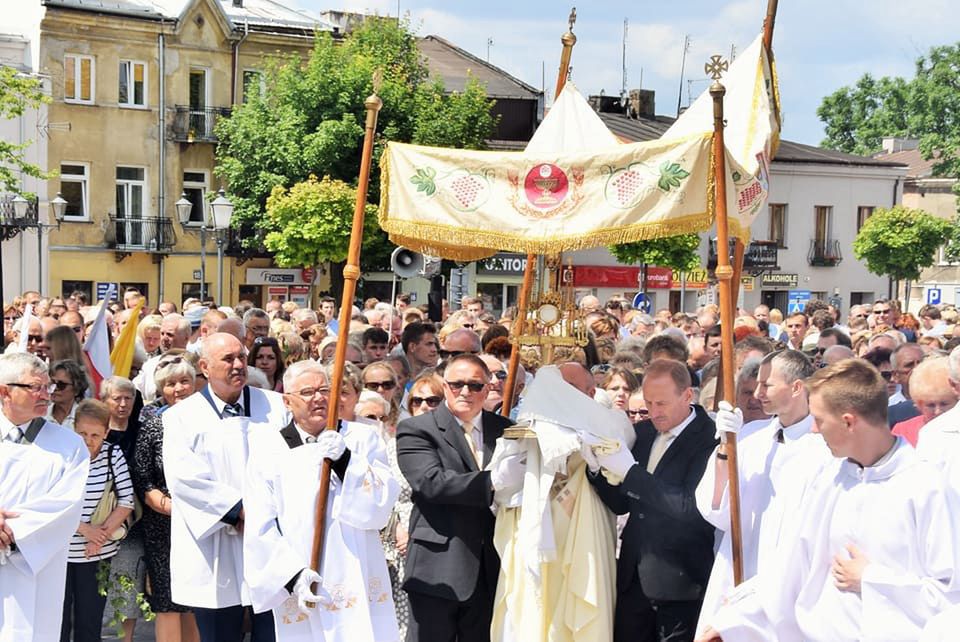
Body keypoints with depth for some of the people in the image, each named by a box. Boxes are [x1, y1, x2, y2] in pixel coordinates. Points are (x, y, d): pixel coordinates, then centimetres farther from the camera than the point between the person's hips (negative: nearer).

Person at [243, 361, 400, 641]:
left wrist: (344, 460, -15)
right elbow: (260, 530, -1)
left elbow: (381, 505, -4)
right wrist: (293, 575, -12)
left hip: (360, 585, 1)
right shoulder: (268, 448, 5)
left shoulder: (361, 438, 7)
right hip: (299, 592, 0)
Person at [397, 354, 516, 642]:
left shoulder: (504, 429, 12)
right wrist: (494, 479, -24)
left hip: (490, 571, 4)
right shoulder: (415, 430, -3)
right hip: (437, 570, -4)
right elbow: (431, 482, -18)